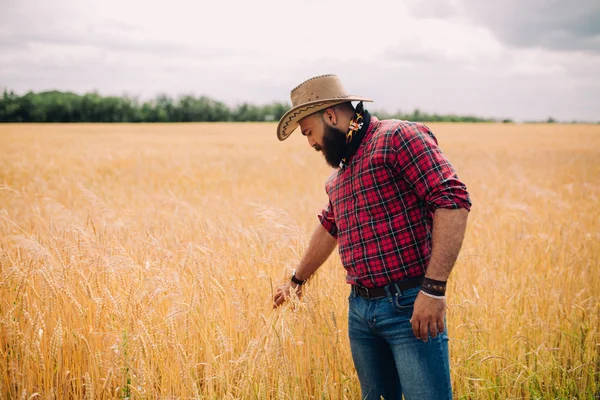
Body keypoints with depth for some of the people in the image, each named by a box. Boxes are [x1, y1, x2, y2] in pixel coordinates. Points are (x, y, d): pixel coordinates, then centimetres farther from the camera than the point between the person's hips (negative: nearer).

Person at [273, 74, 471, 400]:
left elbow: (453, 201, -19)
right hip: (360, 310, 8)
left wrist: (434, 288, -23)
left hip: (409, 307, -8)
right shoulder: (338, 176, 18)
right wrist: (297, 280, 44)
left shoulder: (399, 138, -9)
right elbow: (328, 228, 34)